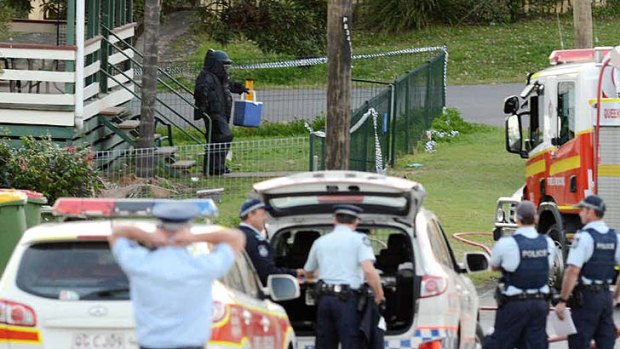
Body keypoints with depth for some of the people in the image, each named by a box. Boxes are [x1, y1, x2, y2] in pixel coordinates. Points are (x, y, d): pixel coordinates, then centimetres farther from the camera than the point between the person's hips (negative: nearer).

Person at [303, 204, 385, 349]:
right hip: (347, 299, -5)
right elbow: (369, 270, -16)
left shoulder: (320, 242, 15)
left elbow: (308, 273, 29)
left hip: (324, 298, 5)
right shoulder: (358, 239, -1)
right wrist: (379, 295, -4)